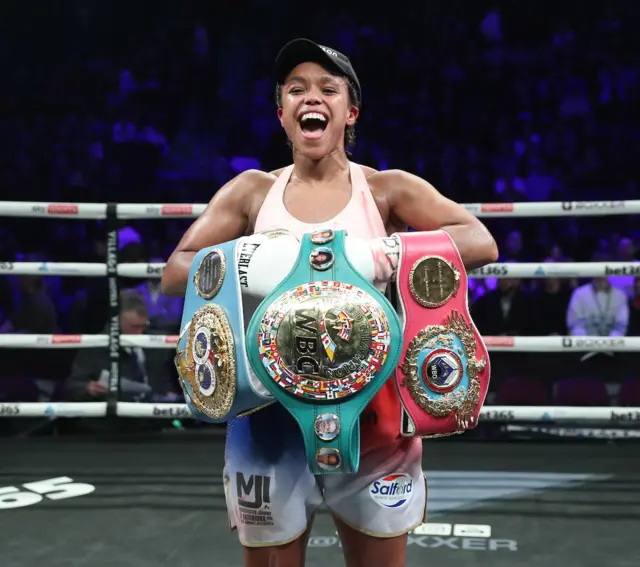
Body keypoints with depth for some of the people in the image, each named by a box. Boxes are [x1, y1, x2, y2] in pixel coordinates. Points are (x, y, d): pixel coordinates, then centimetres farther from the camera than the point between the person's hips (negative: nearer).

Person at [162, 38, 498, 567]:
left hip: (367, 410, -1)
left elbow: (481, 244, -9)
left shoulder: (387, 188, 2)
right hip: (271, 410, 1)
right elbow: (175, 274, 3)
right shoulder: (252, 190, 7)